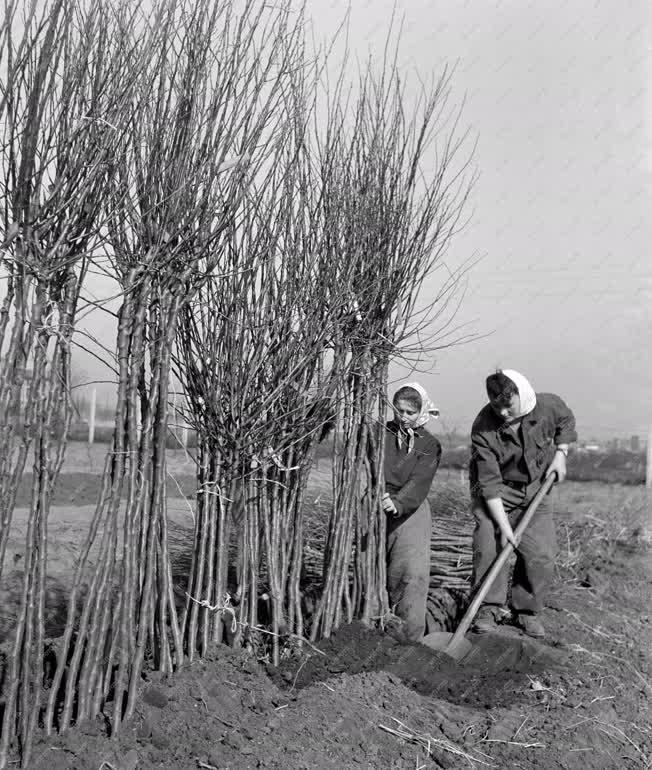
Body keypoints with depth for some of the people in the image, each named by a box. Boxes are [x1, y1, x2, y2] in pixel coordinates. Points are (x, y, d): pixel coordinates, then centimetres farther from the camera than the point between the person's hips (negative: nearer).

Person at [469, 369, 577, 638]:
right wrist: (504, 526, -29)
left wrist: (560, 453, -4)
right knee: (488, 543, -18)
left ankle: (527, 610, 18)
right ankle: (490, 607, -1)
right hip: (496, 493, -2)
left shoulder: (549, 406, -18)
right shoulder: (483, 429, -27)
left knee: (541, 555, -1)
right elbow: (490, 484, -26)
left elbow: (566, 422, 9)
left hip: (537, 488, 3)